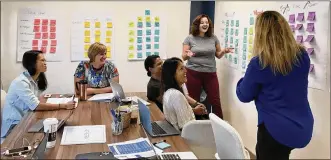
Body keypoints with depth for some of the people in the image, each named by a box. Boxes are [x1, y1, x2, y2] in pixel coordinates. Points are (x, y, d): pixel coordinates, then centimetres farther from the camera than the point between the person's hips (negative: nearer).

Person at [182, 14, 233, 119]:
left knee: (215, 101, 2)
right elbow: (183, 57, 0)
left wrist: (223, 51, -9)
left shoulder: (213, 38, 5)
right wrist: (187, 55, -23)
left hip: (210, 74, 2)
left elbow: (218, 55, 13)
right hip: (193, 73, -2)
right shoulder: (190, 38, -2)